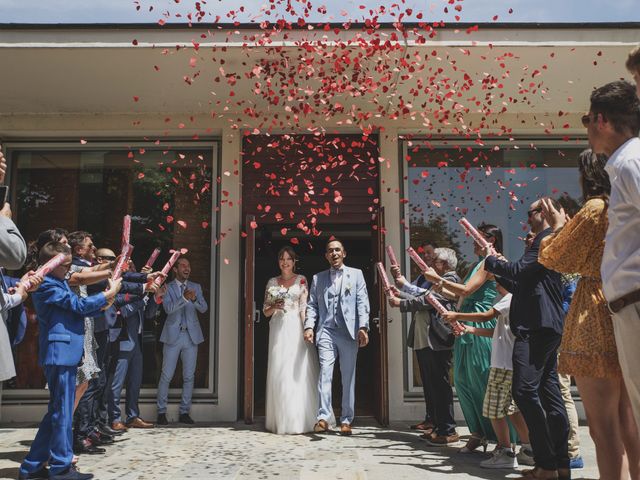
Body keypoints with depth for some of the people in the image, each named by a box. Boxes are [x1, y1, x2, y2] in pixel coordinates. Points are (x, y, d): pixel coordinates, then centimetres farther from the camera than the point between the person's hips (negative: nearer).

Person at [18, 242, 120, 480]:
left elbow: (78, 309, 16)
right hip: (60, 354, -10)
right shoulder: (47, 285, -12)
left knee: (57, 411, 14)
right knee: (63, 411, -3)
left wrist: (103, 300, 3)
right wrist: (108, 294, -7)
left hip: (65, 354, 10)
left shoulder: (59, 283, 19)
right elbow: (79, 305, -16)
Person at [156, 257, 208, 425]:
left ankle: (184, 412, 15)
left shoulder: (196, 287, 10)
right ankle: (161, 412, 11)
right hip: (173, 336, -3)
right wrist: (184, 298, -31)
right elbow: (168, 308, -14)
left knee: (189, 376, 6)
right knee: (166, 376, 0)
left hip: (191, 336, 3)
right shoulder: (167, 288, 1)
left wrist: (194, 299, -23)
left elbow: (204, 308, -2)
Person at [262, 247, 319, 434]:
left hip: (297, 329, -2)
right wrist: (274, 307, -8)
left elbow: (304, 307, -1)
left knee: (299, 372, -5)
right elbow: (266, 312, 13)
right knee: (279, 372, 0)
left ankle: (300, 420, 2)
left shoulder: (301, 280, 6)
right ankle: (281, 420, 8)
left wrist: (306, 329, -14)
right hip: (279, 330, 2)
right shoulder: (272, 282, 12)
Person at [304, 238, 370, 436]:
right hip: (326, 331, 1)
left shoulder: (356, 274, 11)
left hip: (349, 332, -1)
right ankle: (323, 418, -10)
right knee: (325, 373, -9)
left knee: (348, 377, 3)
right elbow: (312, 305, 12)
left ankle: (346, 421, 9)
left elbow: (362, 302, 2)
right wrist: (309, 326, -4)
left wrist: (363, 327, -10)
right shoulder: (318, 278, 17)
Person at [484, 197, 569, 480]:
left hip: (537, 326, -11)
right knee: (549, 393, 9)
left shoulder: (547, 239, -6)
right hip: (543, 326, 11)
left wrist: (493, 262, 0)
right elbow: (522, 285, 28)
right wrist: (499, 274, 20)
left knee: (525, 390, -16)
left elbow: (519, 271, -16)